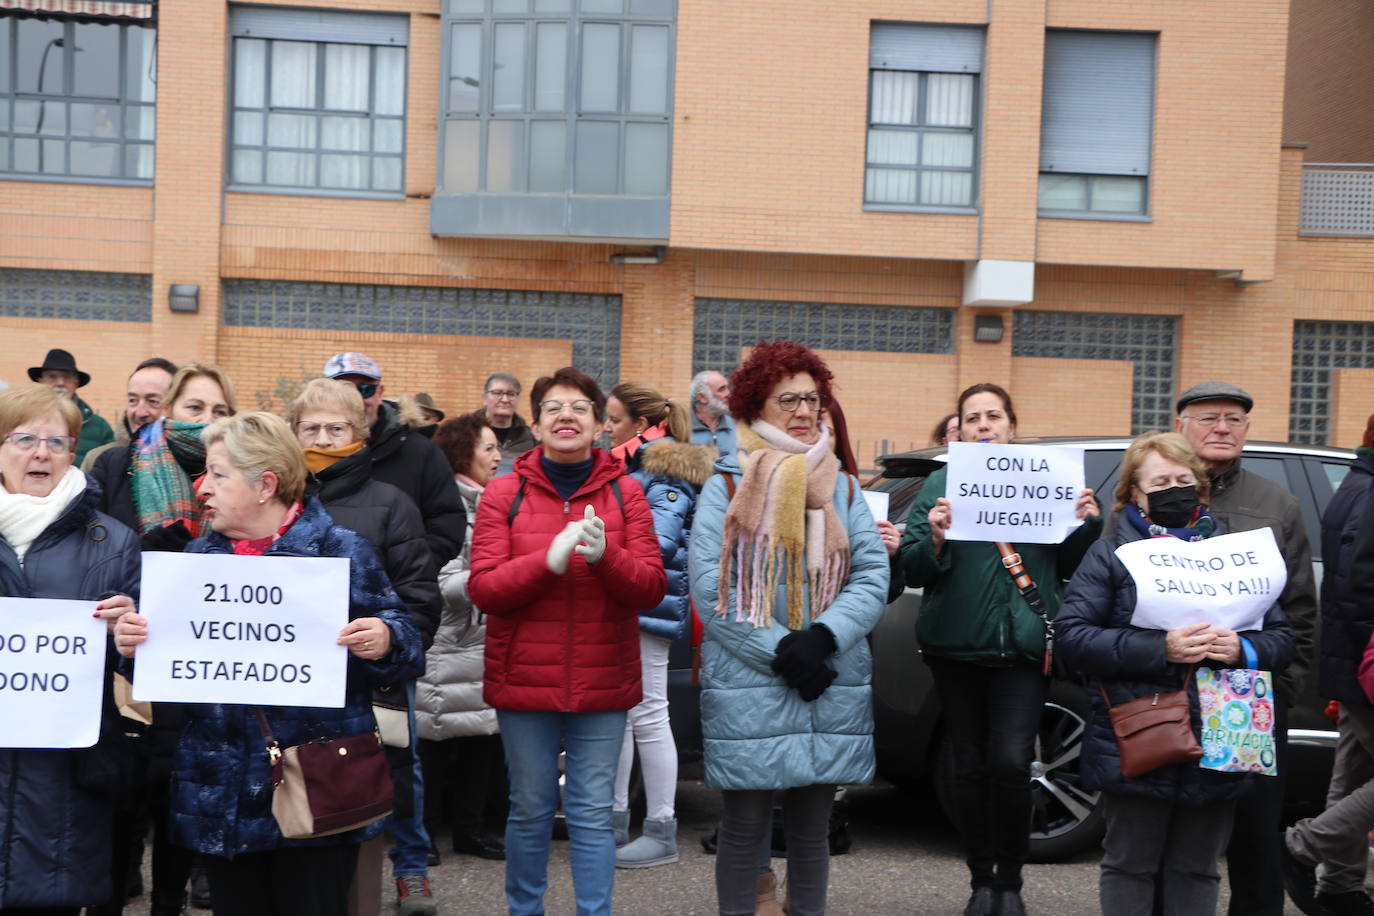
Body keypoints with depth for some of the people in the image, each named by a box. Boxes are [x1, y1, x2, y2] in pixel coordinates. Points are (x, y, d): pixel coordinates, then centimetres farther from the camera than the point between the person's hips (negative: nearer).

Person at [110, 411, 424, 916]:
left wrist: (384, 643, -26)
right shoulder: (199, 556, 10)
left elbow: (403, 644, -4)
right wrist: (135, 644, -6)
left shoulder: (341, 551, -4)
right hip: (221, 793, 5)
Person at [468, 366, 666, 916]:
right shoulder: (504, 494, 1)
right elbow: (482, 588, -7)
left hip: (602, 682, 1)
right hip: (525, 679, 0)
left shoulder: (625, 493, 4)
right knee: (531, 809, 9)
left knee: (593, 813, 3)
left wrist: (606, 555, -22)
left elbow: (651, 589, -2)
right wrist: (549, 561, -22)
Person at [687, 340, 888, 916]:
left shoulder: (841, 487, 11)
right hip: (747, 688, -3)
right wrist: (780, 652, -16)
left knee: (812, 829, 12)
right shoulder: (726, 487, -1)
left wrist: (822, 637, -14)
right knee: (744, 826, 4)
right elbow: (709, 587, -9)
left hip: (831, 689, 4)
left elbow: (874, 576, 2)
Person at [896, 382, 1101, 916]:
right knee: (970, 765, 7)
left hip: (1022, 646, 0)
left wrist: (1087, 525, -5)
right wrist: (934, 538, -18)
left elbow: (1067, 567, 12)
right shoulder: (941, 485, 5)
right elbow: (911, 570, 1)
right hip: (957, 647, 1)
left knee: (1011, 762, -11)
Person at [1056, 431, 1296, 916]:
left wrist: (1243, 649, -12)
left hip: (1216, 746, 3)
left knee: (1196, 873, 12)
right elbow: (1070, 635, -10)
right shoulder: (1110, 554, 2)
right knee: (1130, 870, 7)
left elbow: (1282, 637, 12)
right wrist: (1159, 649, -20)